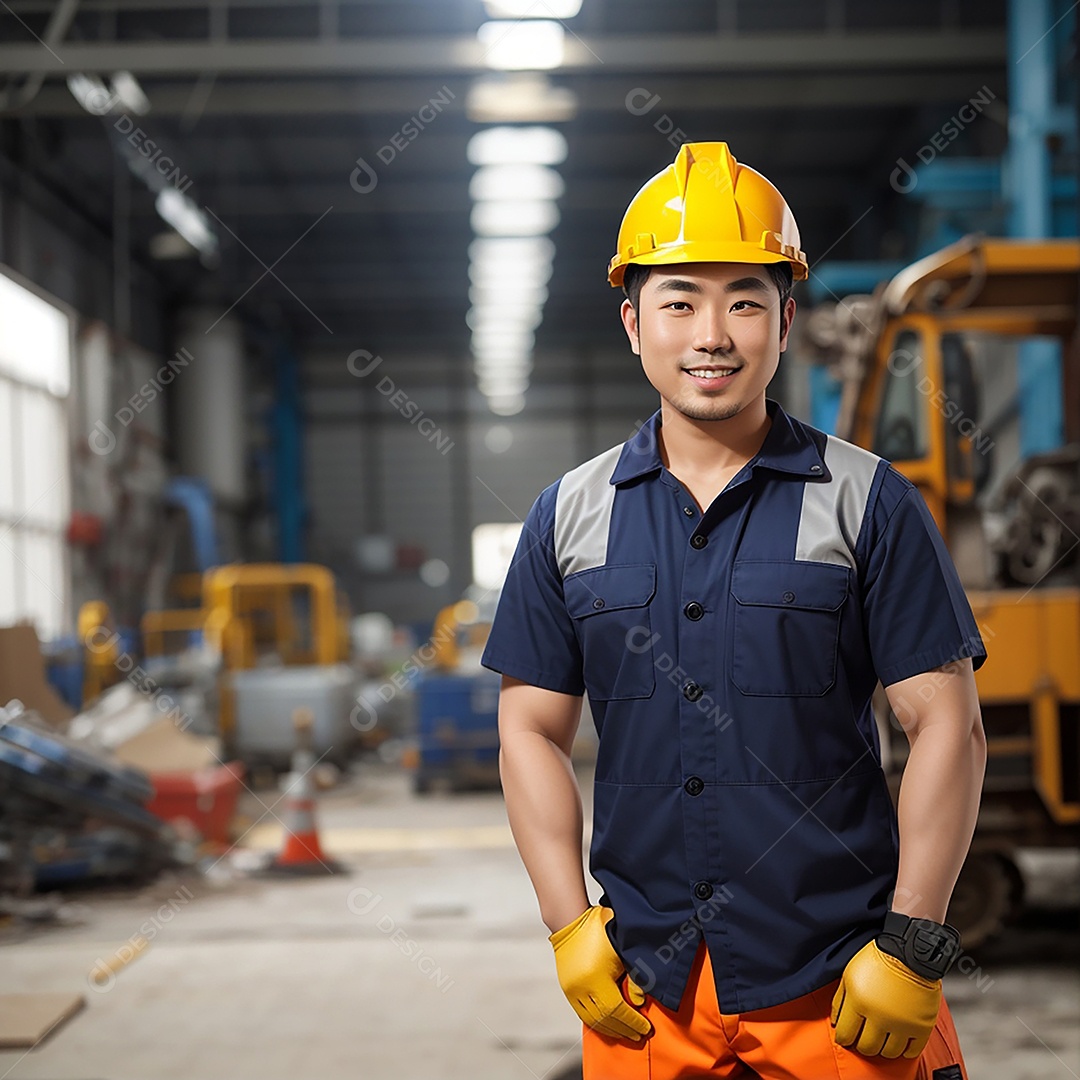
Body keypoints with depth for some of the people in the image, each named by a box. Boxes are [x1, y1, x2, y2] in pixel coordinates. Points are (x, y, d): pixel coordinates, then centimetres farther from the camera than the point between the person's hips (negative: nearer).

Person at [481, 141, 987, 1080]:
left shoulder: (870, 502, -2)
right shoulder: (570, 515, 5)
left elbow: (948, 727, -4)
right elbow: (532, 730, 7)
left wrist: (913, 946, -9)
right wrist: (571, 929, -1)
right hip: (643, 981, 2)